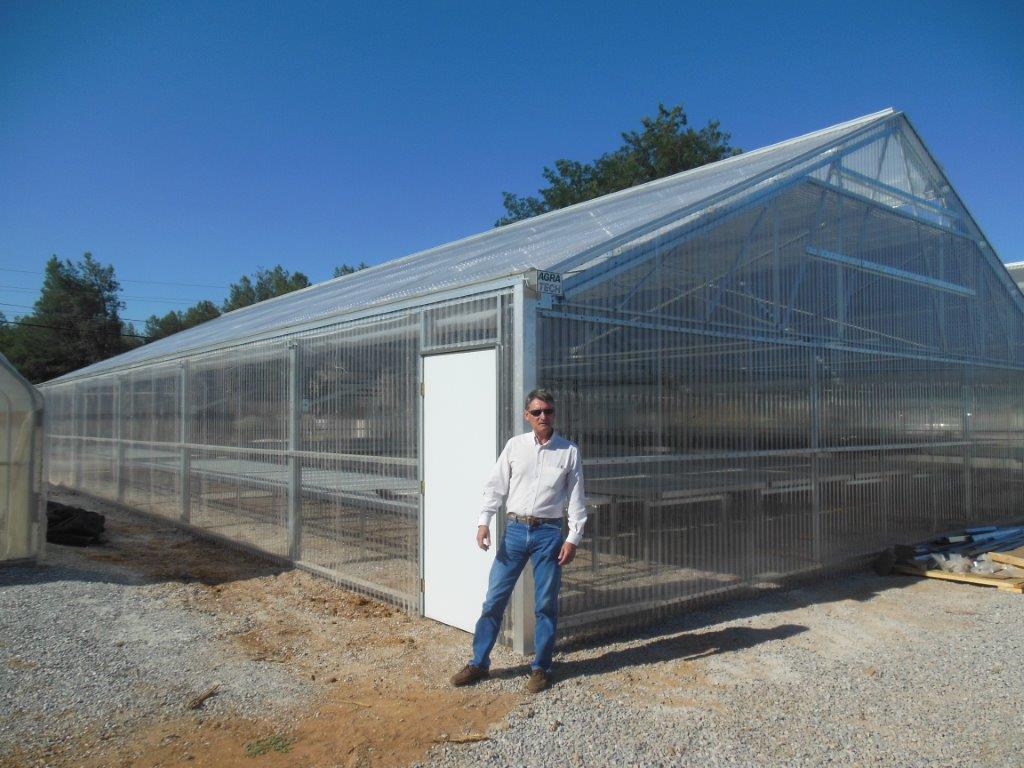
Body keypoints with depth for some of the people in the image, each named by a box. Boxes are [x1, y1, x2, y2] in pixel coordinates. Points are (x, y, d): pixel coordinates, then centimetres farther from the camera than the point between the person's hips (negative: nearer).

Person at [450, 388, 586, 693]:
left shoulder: (569, 451, 1)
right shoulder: (515, 445, 4)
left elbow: (576, 498, 2)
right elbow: (496, 486, 4)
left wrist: (573, 538, -4)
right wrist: (484, 521, -6)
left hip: (549, 532, -1)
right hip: (515, 530, 1)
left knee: (546, 604, 6)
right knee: (494, 599, 5)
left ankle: (540, 668, 22)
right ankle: (479, 662, 19)